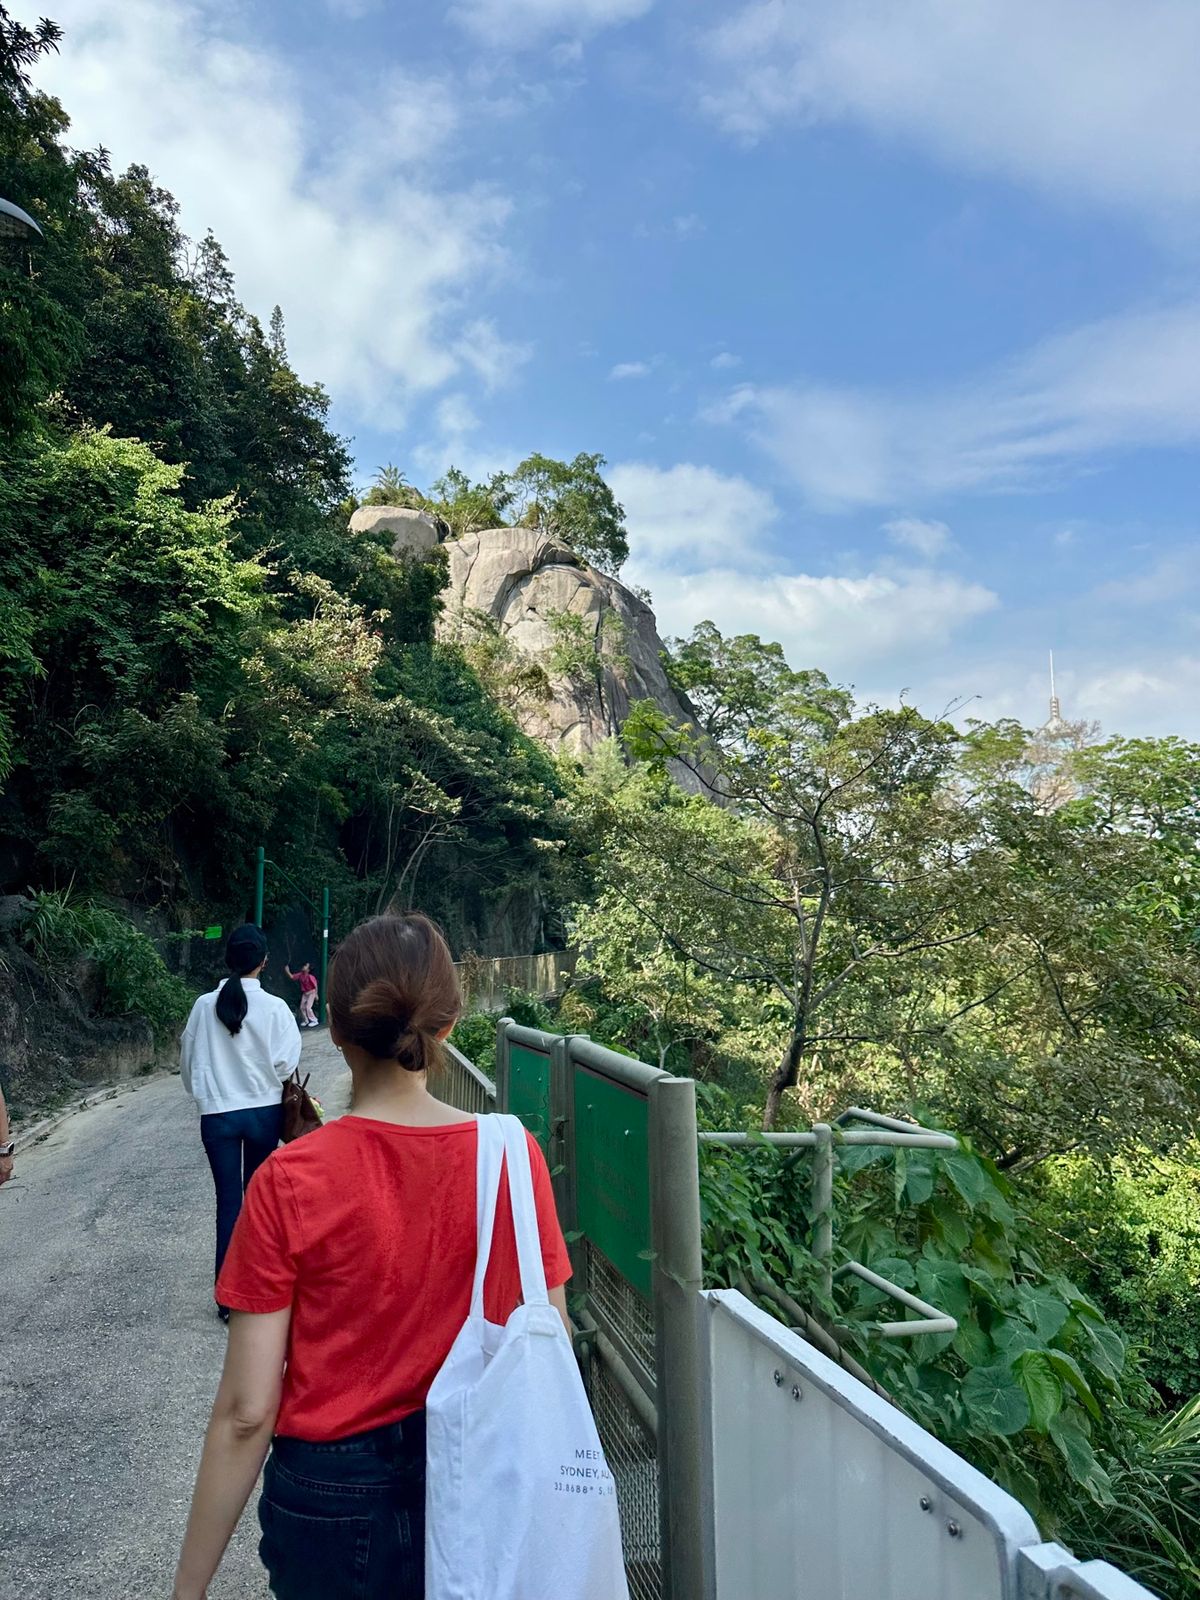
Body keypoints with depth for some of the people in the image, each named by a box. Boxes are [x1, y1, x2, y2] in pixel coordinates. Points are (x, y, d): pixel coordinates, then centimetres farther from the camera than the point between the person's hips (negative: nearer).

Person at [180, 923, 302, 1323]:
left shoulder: (205, 1006, -5)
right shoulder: (274, 1008, -13)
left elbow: (188, 1060, 3)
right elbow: (285, 1063, -12)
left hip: (217, 1114, 1)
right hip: (264, 1112, -1)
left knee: (228, 1201, 7)